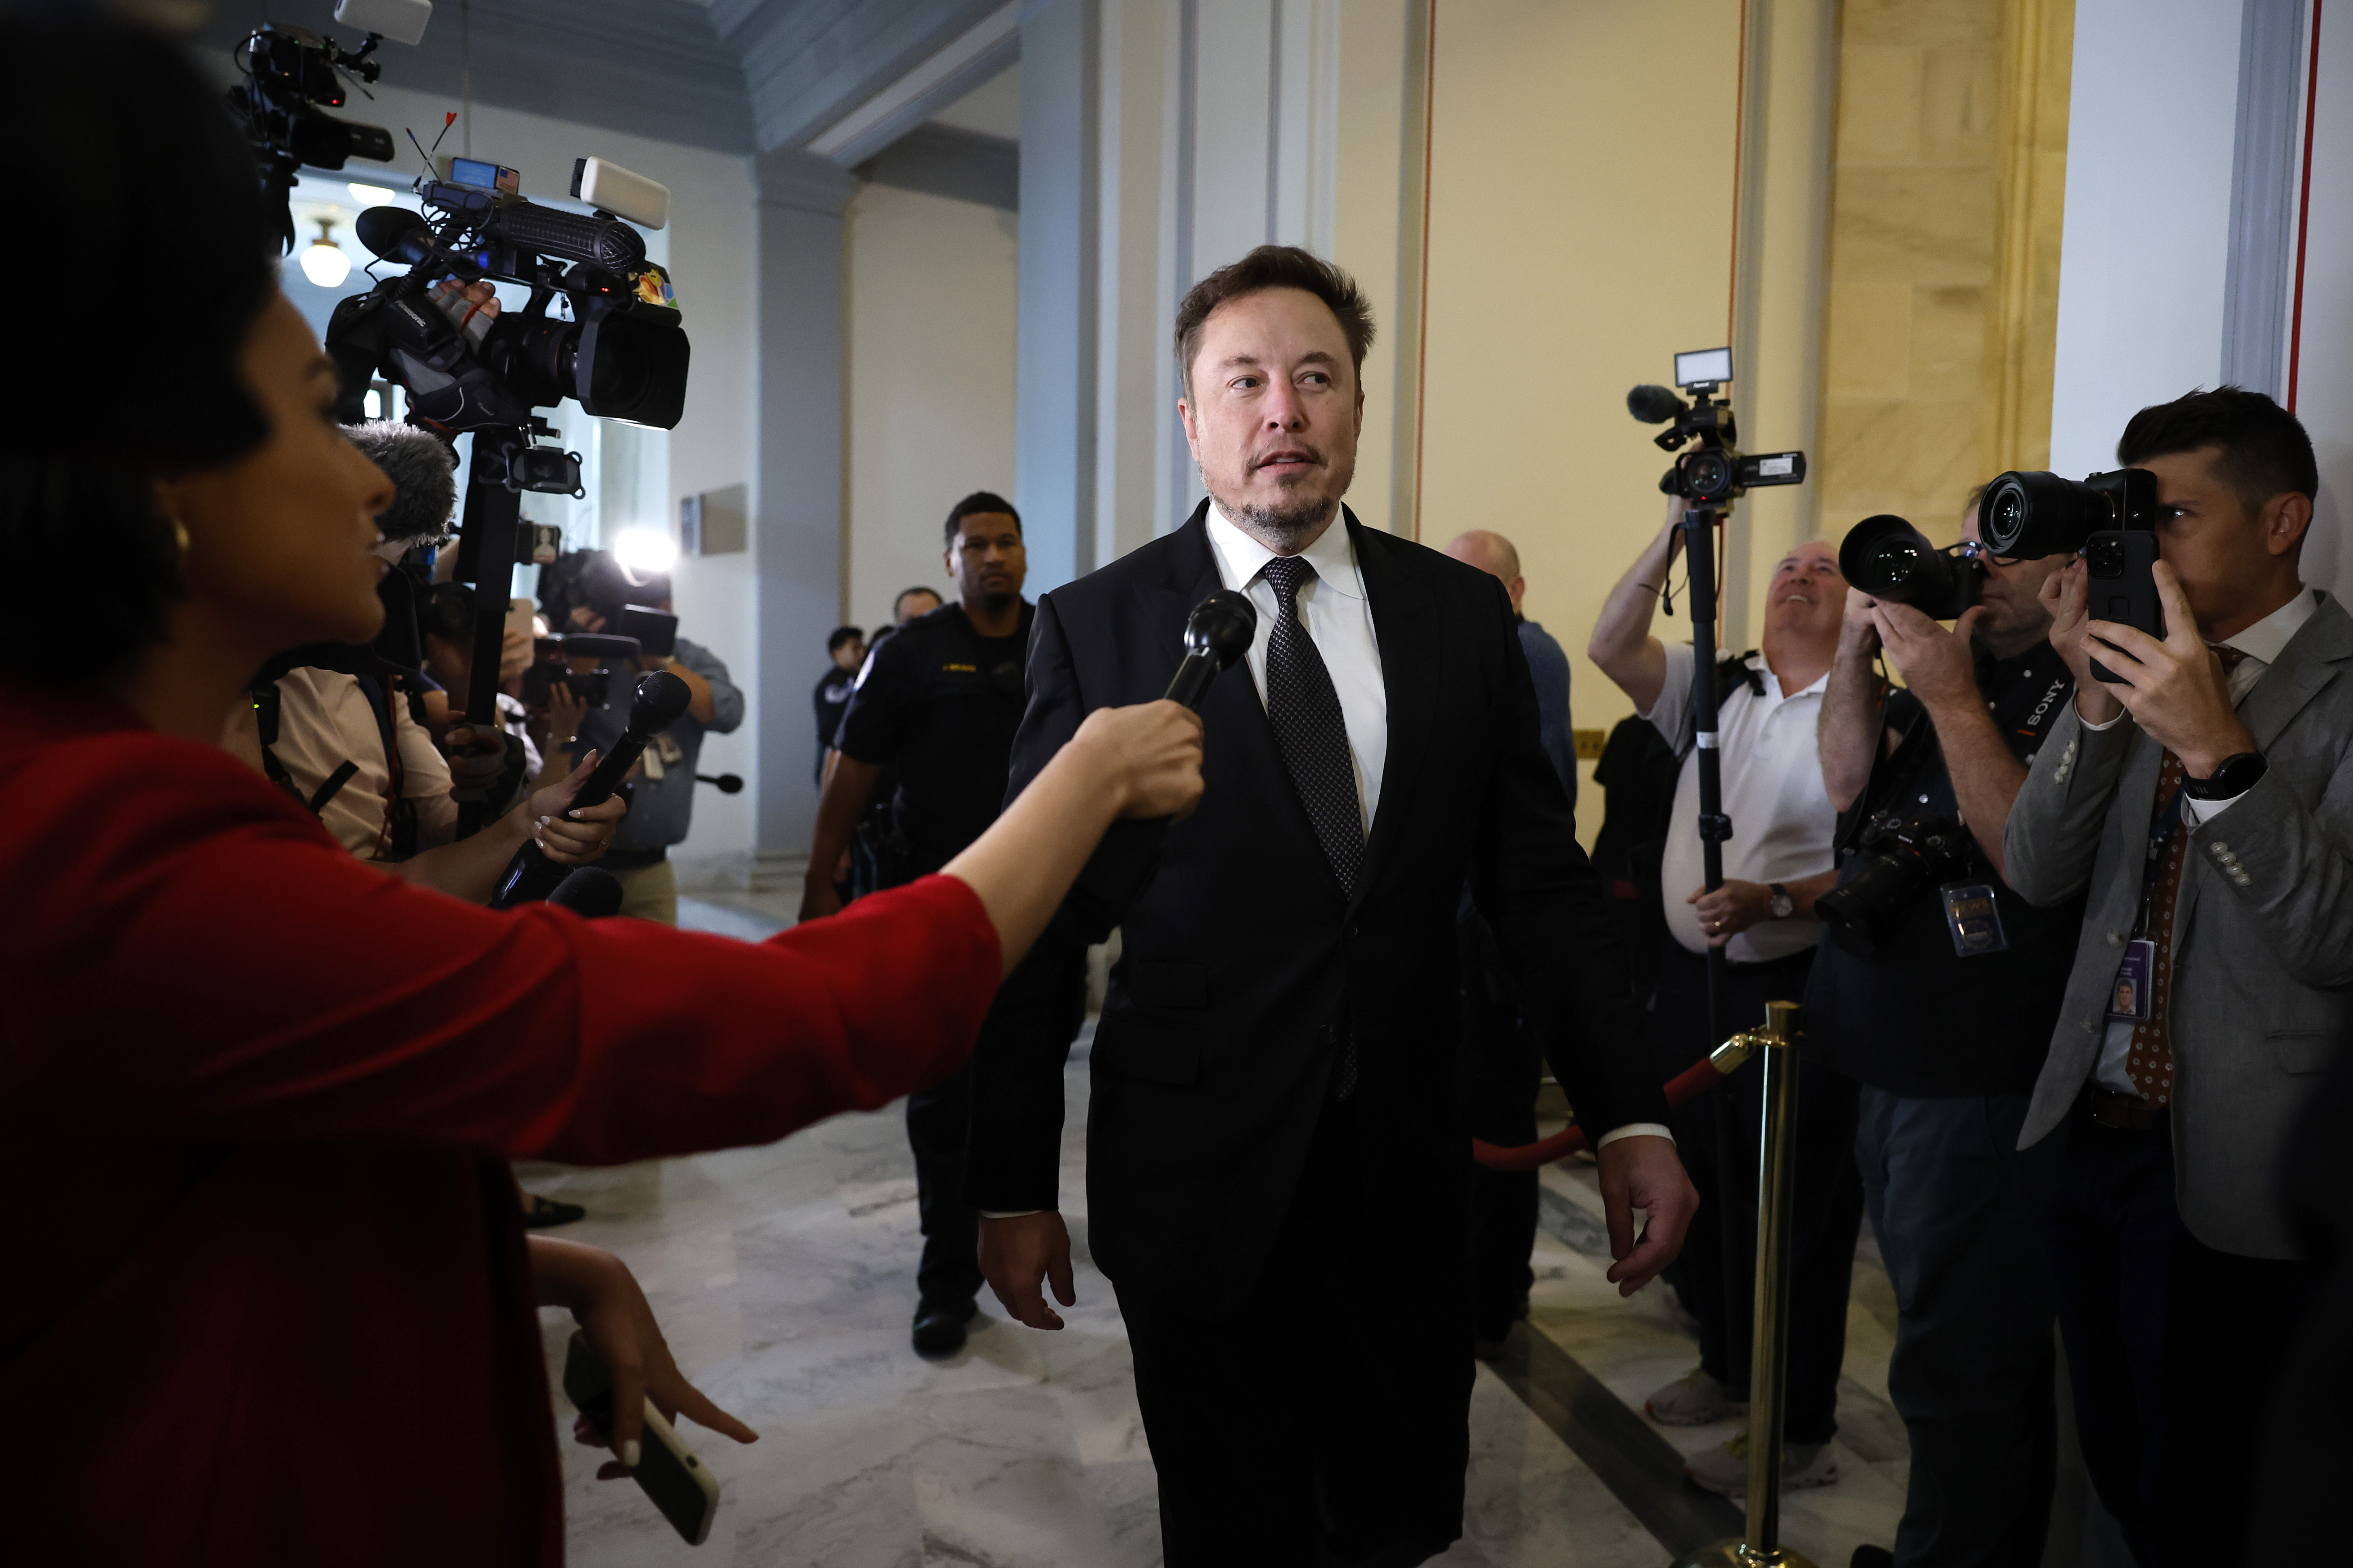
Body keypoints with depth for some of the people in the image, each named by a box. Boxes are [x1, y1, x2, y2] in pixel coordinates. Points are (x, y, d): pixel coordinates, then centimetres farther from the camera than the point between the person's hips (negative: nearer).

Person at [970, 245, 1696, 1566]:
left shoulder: (1464, 614, 2)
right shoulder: (1096, 627, -5)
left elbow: (1544, 885, 4)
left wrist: (1633, 1117, -4)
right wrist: (1014, 1187, -3)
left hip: (1408, 1172, 3)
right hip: (1197, 1178, -2)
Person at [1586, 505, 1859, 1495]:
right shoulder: (1714, 688, 9)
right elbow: (1611, 646, -4)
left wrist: (1773, 901, -25)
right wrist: (1678, 531, -9)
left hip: (1795, 993, -6)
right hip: (1692, 978, 6)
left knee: (1797, 1214, 4)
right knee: (1701, 1187, 18)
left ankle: (1800, 1431, 18)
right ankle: (1727, 1367, 38)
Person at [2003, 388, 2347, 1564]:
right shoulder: (2145, 671, 6)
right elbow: (2036, 873, -1)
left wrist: (2217, 749, -29)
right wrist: (2096, 698, -12)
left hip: (2233, 1170, -5)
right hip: (2093, 1129, 5)